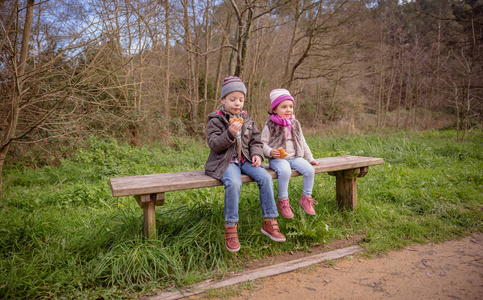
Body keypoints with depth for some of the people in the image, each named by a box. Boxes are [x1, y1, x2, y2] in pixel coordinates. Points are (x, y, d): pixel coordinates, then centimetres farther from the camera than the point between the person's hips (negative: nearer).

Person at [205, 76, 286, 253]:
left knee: (265, 177, -19)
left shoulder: (247, 120, 14)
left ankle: (269, 222, -8)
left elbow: (256, 141, 16)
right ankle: (230, 228, -20)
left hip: (244, 160, 5)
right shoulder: (216, 120, -1)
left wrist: (257, 154, -4)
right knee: (234, 183, -34)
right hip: (225, 161, -5)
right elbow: (213, 144, -10)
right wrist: (229, 133, -25)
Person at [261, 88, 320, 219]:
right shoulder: (270, 126, 0)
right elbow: (263, 143, -2)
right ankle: (283, 201, -17)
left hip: (295, 157, 5)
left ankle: (306, 198, 0)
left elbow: (302, 143, 22)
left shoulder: (295, 124, 15)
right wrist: (270, 152, -22)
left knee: (309, 169, -19)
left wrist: (310, 158, 18)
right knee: (285, 171, -35)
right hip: (277, 158, -5)